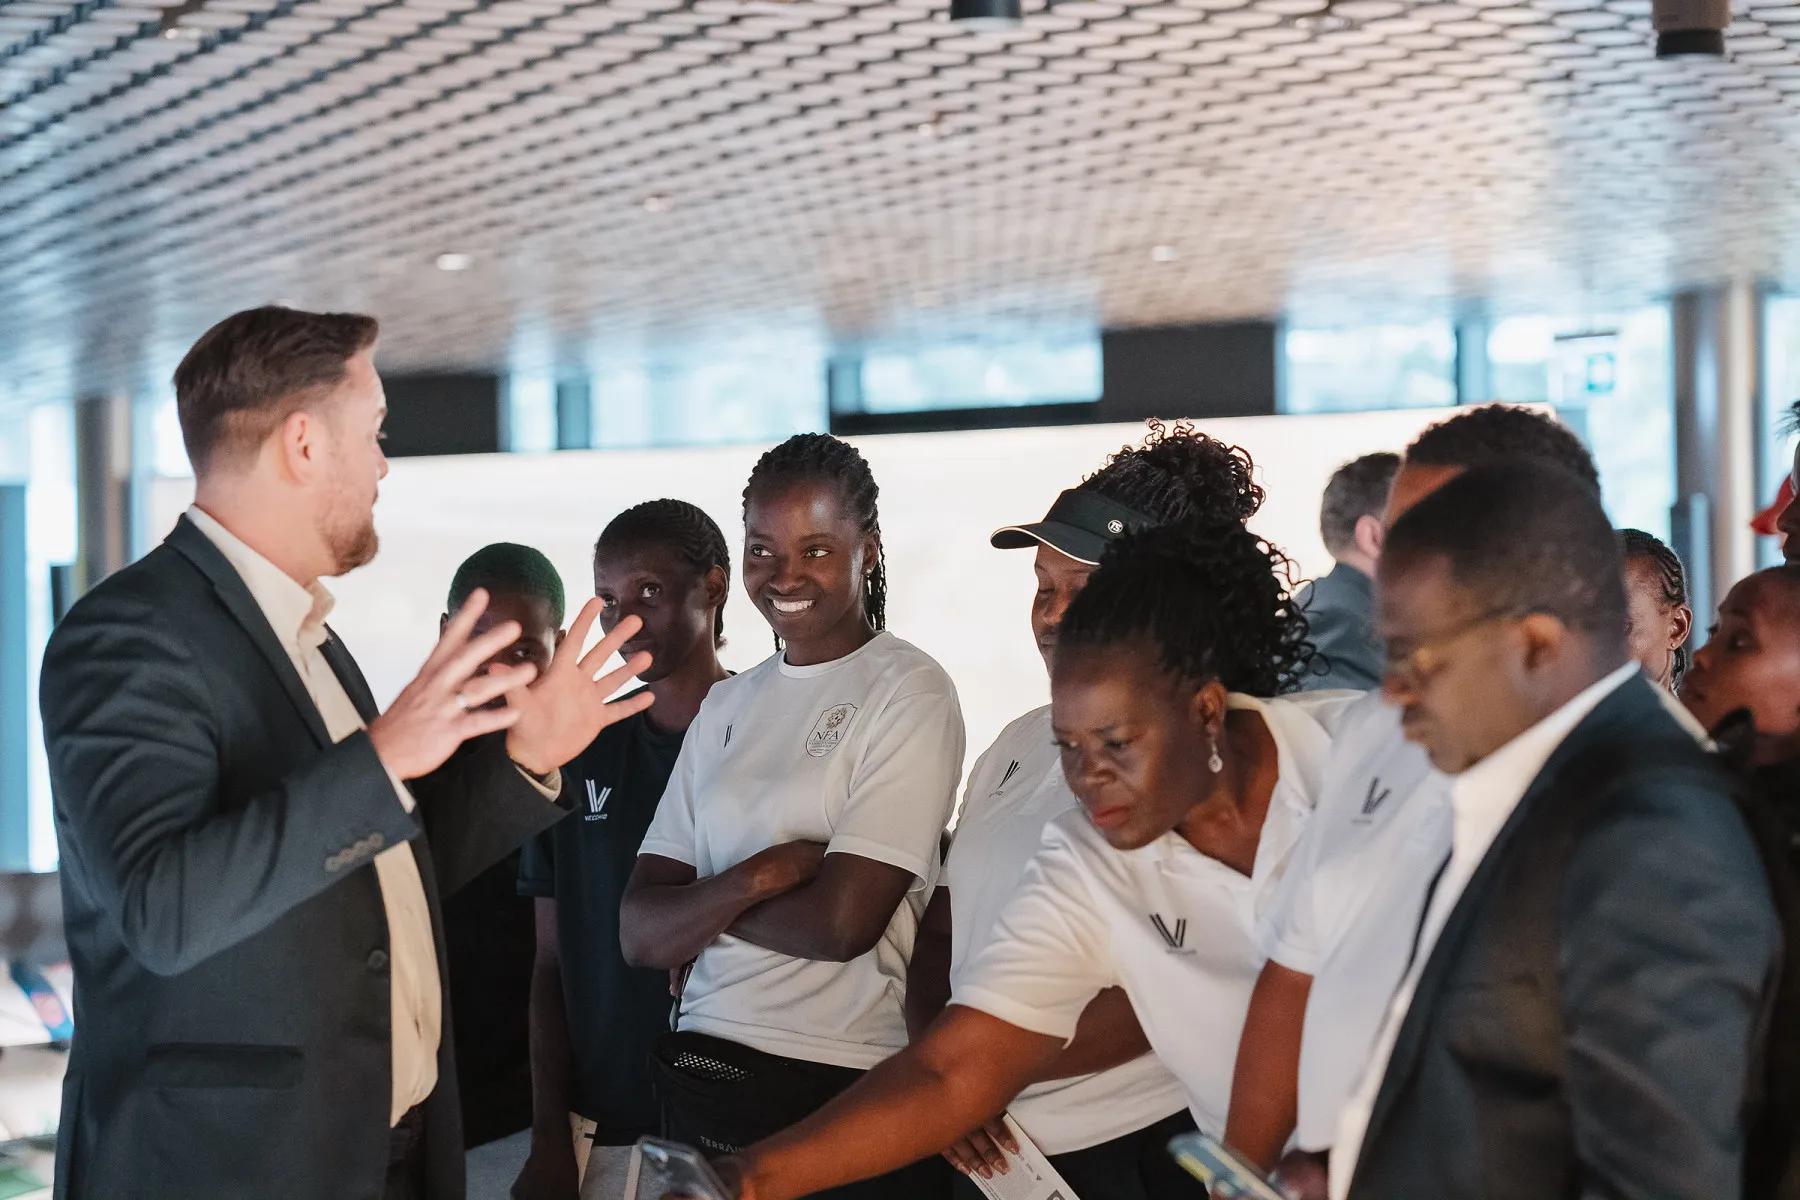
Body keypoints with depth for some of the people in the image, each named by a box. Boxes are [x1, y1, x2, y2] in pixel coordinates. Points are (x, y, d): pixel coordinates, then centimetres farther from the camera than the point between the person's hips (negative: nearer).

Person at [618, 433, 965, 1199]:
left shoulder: (909, 695, -7)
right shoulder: (726, 707, 10)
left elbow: (843, 921, -16)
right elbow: (641, 933, 3)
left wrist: (700, 905, -2)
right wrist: (758, 876, -13)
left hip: (846, 1092, -5)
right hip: (702, 1075, 5)